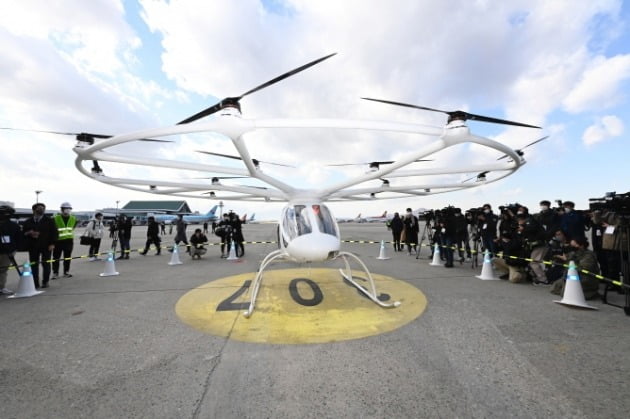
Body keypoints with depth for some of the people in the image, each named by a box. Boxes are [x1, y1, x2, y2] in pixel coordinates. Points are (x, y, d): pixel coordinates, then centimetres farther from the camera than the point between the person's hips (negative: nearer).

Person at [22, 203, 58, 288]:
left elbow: (54, 232, 0)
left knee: (46, 264, 0)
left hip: (46, 246, -2)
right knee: (34, 265, 3)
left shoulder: (49, 220, 4)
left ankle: (45, 282, 11)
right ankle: (35, 283, 11)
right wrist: (29, 233, -12)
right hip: (33, 247, 3)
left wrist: (52, 243, -8)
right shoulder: (28, 222, 11)